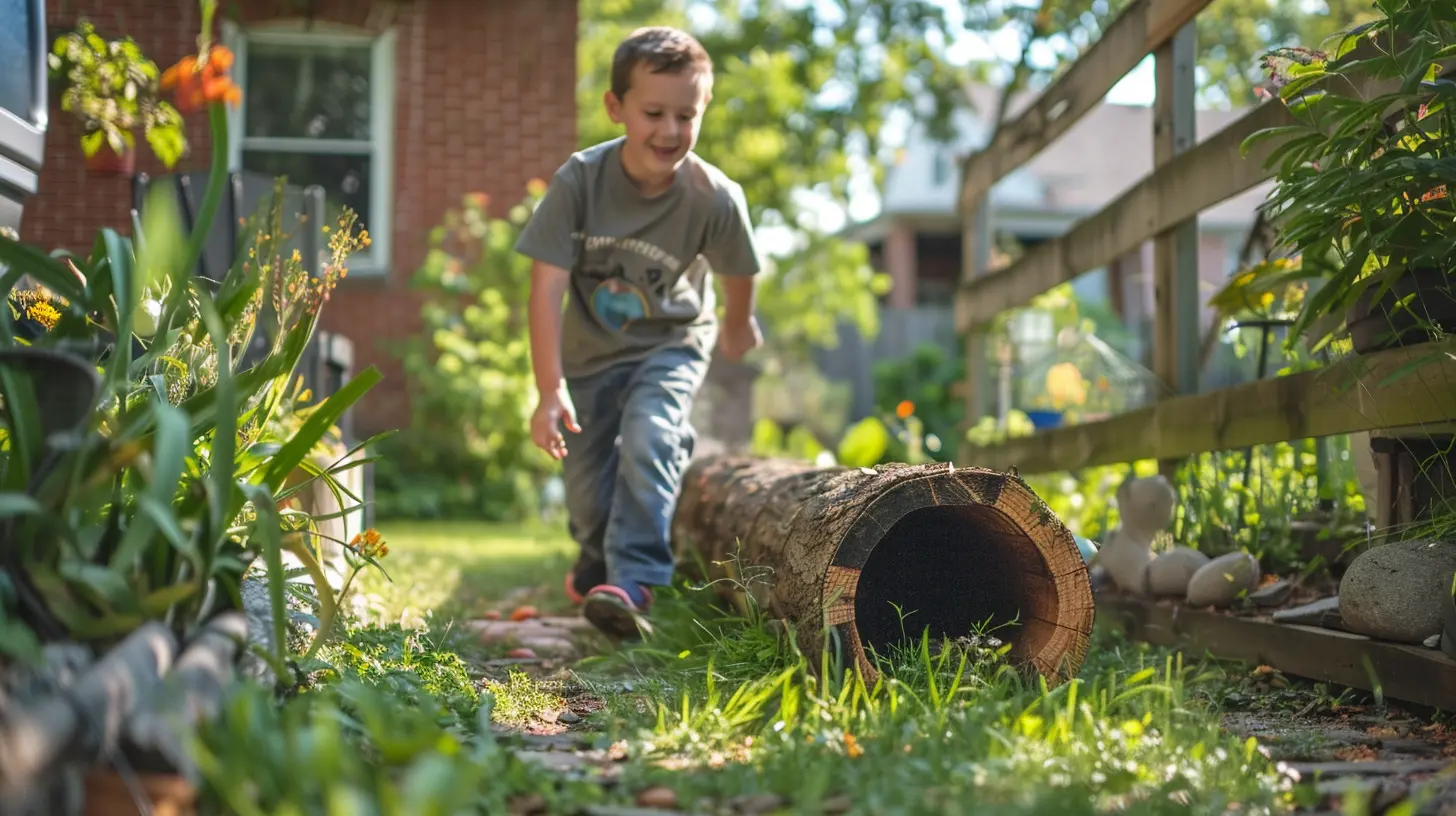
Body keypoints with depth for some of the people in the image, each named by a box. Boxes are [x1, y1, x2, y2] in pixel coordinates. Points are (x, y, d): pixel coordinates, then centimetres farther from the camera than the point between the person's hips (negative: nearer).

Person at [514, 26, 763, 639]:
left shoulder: (715, 198, -25)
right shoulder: (579, 180, -26)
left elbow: (738, 271, -3)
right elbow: (547, 288, -27)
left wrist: (738, 327, 16)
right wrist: (550, 391, -32)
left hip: (670, 343, -1)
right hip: (590, 349, 2)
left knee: (648, 444, -28)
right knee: (586, 486, 10)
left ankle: (633, 583, -25)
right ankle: (596, 566, 42)